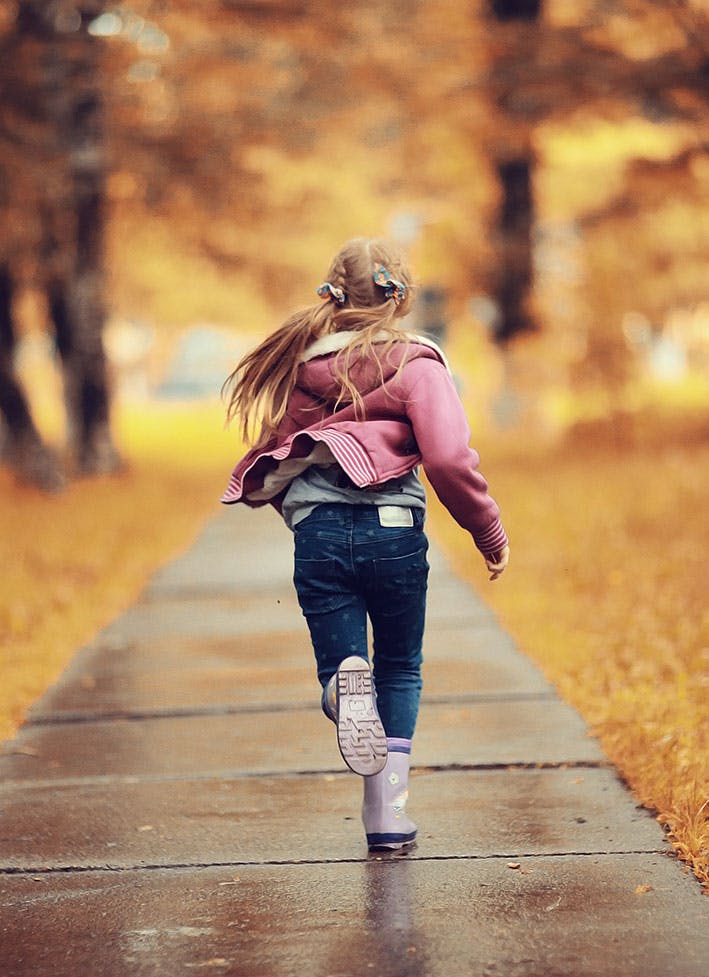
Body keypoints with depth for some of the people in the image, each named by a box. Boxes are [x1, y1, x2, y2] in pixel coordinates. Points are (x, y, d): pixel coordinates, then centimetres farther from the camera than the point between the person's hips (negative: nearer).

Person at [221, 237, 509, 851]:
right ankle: (387, 812, 9)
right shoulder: (414, 363, -3)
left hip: (317, 531, 2)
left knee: (339, 664, 10)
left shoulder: (297, 360, 9)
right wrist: (490, 533, 0)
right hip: (393, 529, -2)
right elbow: (449, 459, -12)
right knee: (401, 670, 16)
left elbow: (271, 448, 14)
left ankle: (344, 686, -28)